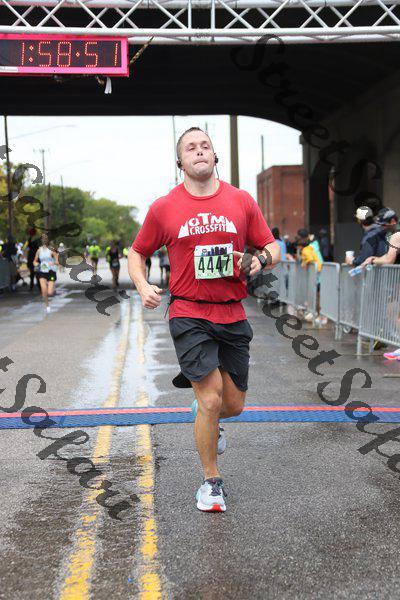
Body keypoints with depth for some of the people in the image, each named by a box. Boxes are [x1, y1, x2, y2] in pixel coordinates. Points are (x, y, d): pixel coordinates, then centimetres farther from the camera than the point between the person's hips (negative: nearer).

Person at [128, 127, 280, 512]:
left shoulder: (241, 201, 4)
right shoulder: (163, 208, 1)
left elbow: (272, 247, 11)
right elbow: (137, 253, 12)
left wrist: (260, 259, -12)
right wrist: (143, 286, -6)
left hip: (232, 316, 3)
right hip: (189, 316, -3)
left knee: (233, 404, 8)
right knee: (211, 399, -11)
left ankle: (206, 420, 47)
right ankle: (211, 482, 11)